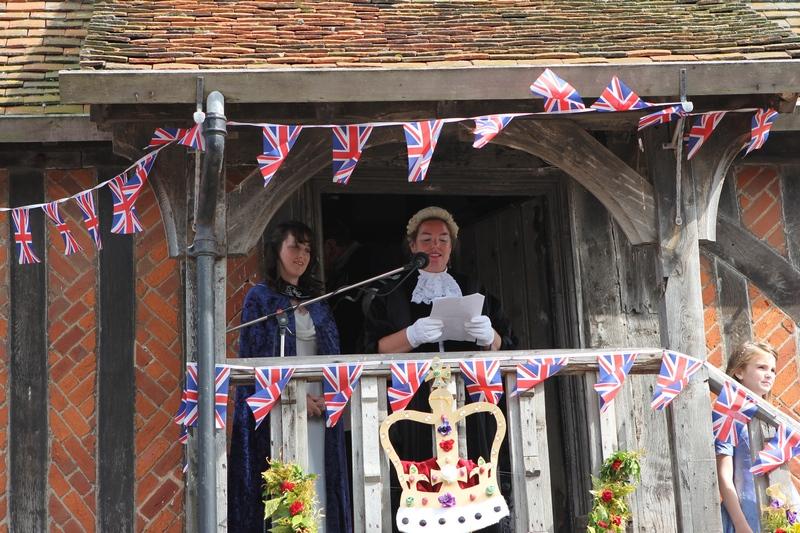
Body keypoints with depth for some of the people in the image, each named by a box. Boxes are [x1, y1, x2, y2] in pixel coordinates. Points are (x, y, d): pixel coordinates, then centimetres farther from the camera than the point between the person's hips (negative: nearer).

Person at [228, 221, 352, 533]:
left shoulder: (317, 303, 20)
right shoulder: (260, 297, 4)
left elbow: (331, 353, 18)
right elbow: (253, 356, -5)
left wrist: (327, 396, -2)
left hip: (318, 409, 5)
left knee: (318, 485, -1)